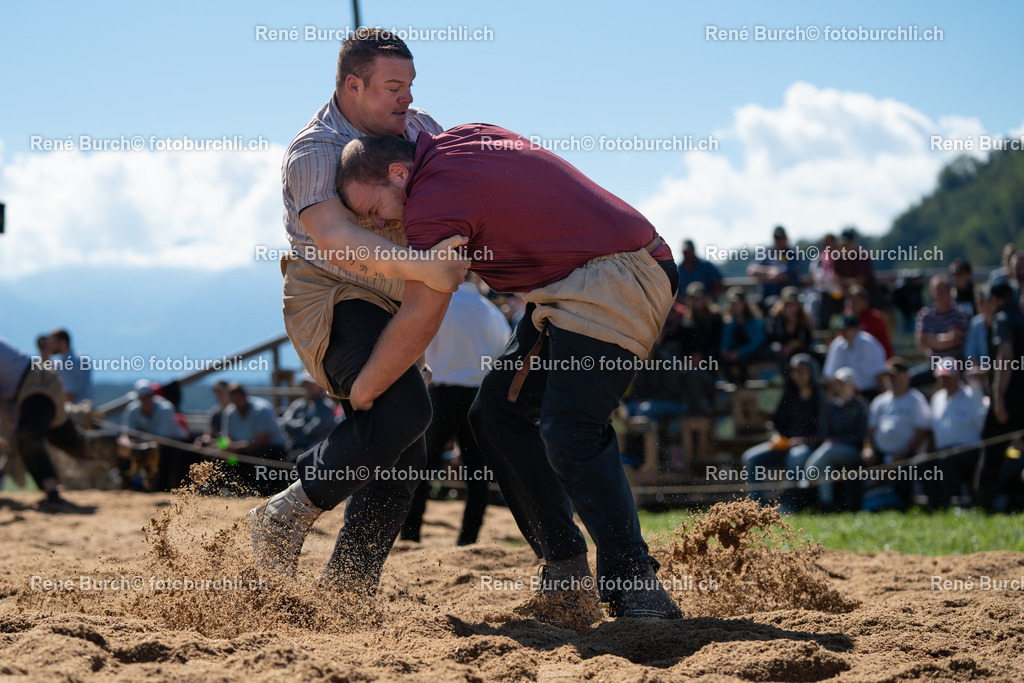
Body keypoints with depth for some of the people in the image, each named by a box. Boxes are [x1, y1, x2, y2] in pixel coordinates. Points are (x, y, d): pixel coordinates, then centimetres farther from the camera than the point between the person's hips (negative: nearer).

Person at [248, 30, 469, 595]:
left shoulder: (417, 128, 6)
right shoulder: (315, 151, -19)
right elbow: (336, 239, -35)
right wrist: (420, 266, -47)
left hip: (382, 313, 9)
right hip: (333, 301, -9)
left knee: (403, 459, 4)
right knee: (403, 410, -30)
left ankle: (346, 590, 9)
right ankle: (288, 515, -18)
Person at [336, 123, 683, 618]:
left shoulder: (435, 197, -18)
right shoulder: (465, 136, 9)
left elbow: (420, 320, -17)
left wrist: (360, 393, -4)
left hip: (617, 279, -11)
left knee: (570, 433, -24)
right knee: (498, 412, 9)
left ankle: (633, 582, -25)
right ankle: (565, 568, 11)